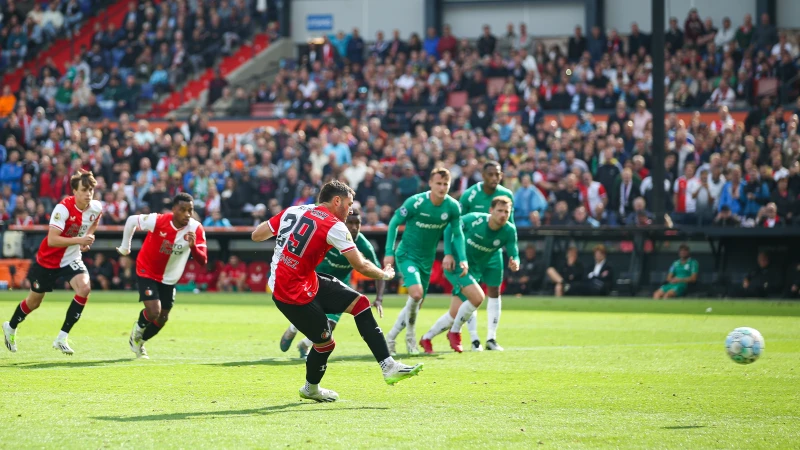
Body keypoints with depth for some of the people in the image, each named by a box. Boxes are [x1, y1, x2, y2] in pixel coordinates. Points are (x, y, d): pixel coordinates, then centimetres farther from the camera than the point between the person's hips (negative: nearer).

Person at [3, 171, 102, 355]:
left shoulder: (96, 208, -10)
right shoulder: (63, 208, -28)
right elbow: (52, 240, -34)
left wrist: (88, 239, 1)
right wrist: (78, 240, -41)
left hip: (71, 259, 4)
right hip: (48, 260, -4)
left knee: (84, 288, -24)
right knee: (34, 301, 12)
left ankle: (62, 338, -15)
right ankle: (11, 327, 45)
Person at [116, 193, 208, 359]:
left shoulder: (196, 229, -21)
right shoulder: (158, 221, -28)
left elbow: (203, 261, -23)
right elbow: (131, 220, -11)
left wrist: (193, 246, -43)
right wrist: (124, 246, 1)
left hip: (169, 279, 4)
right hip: (147, 272, -4)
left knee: (162, 318, 14)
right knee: (153, 312, -20)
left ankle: (139, 342, 43)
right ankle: (137, 330, 15)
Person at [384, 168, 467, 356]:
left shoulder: (453, 207, -8)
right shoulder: (415, 202, -20)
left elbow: (458, 234, 4)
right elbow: (394, 223, -9)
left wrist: (462, 259, -6)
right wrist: (389, 252, -12)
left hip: (427, 259, 5)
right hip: (407, 254, -5)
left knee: (416, 303, 9)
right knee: (416, 293, -25)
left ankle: (391, 338, 24)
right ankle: (410, 336, -5)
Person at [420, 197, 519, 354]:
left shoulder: (509, 231, -12)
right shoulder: (474, 219, -21)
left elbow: (514, 255, -10)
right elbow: (450, 229, -7)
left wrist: (515, 263, -34)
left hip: (477, 269, 5)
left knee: (455, 314, 1)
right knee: (477, 297, -26)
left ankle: (426, 339, 25)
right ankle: (455, 332, -3)